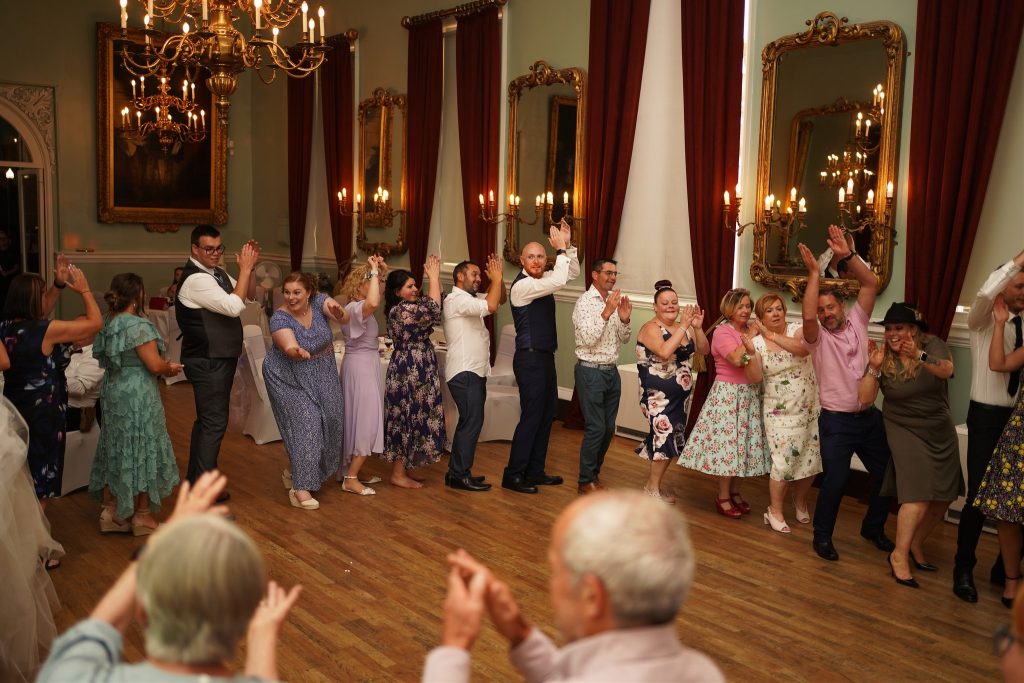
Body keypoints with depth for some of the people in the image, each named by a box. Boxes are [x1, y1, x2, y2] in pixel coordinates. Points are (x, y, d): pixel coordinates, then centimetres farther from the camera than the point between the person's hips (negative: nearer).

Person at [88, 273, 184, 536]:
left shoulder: (109, 325, 8)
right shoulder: (138, 325, -18)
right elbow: (155, 365, -21)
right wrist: (171, 369, 1)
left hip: (114, 395, 8)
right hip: (138, 398, -8)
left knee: (116, 451, 15)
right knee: (142, 451, 3)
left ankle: (111, 509, 23)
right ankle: (142, 514, 12)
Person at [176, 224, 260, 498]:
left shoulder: (217, 272, 10)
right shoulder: (195, 279, -19)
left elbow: (249, 294, 16)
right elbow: (234, 307, -27)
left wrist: (250, 268, 0)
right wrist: (245, 269, -22)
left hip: (219, 359, 10)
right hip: (207, 362, -10)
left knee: (206, 421, 16)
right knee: (214, 423, -8)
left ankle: (195, 483, 27)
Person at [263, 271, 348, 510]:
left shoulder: (318, 301, -12)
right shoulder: (279, 318, -22)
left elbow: (345, 319, -26)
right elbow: (289, 348, -36)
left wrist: (339, 313, -49)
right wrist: (298, 352, -59)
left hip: (322, 377, 5)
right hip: (291, 379, -5)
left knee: (327, 421, 10)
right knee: (305, 424, -13)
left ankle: (296, 470, 32)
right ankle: (300, 488, -7)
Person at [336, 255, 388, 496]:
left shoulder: (360, 307, 9)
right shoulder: (354, 308, -20)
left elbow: (378, 295, 24)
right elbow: (373, 303, -43)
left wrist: (380, 270, 6)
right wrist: (374, 271, -30)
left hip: (366, 365, 10)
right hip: (361, 366, -10)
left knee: (360, 421, 15)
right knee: (366, 422, -7)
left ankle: (350, 471, 23)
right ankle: (350, 479, -2)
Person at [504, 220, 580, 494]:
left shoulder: (542, 279, 11)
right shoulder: (522, 285, -17)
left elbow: (572, 273, 18)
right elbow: (559, 281, -27)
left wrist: (568, 245, 4)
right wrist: (561, 249, -17)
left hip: (545, 357, 10)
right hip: (530, 358, -10)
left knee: (546, 414, 13)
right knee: (531, 416, -7)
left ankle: (535, 471, 23)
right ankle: (513, 475, 2)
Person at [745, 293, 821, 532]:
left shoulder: (797, 330, -3)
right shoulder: (757, 342, -2)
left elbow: (803, 348, -27)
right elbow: (755, 378, -12)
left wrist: (771, 334, -28)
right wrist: (749, 353, -26)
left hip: (810, 408, 2)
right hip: (779, 412, -1)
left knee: (811, 459, 8)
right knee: (784, 461, -8)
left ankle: (800, 500, 36)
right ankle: (775, 511, 11)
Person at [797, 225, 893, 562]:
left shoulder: (857, 323, 5)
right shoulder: (818, 337, -5)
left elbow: (871, 284, -3)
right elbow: (807, 315, -27)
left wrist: (847, 255, -14)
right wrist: (814, 273, -26)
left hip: (870, 417, 5)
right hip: (837, 421, -5)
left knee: (886, 475, 12)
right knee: (835, 481, -8)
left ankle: (873, 528, 34)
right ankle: (822, 536, 12)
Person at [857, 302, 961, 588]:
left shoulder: (931, 345, -8)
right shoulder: (883, 357, -8)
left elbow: (947, 370, -30)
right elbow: (865, 399, -12)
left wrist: (919, 356, -49)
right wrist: (873, 368, -26)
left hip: (941, 430, 3)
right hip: (905, 431, -3)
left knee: (944, 497, 8)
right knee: (919, 495, -17)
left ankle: (916, 543, 28)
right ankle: (899, 554, -6)